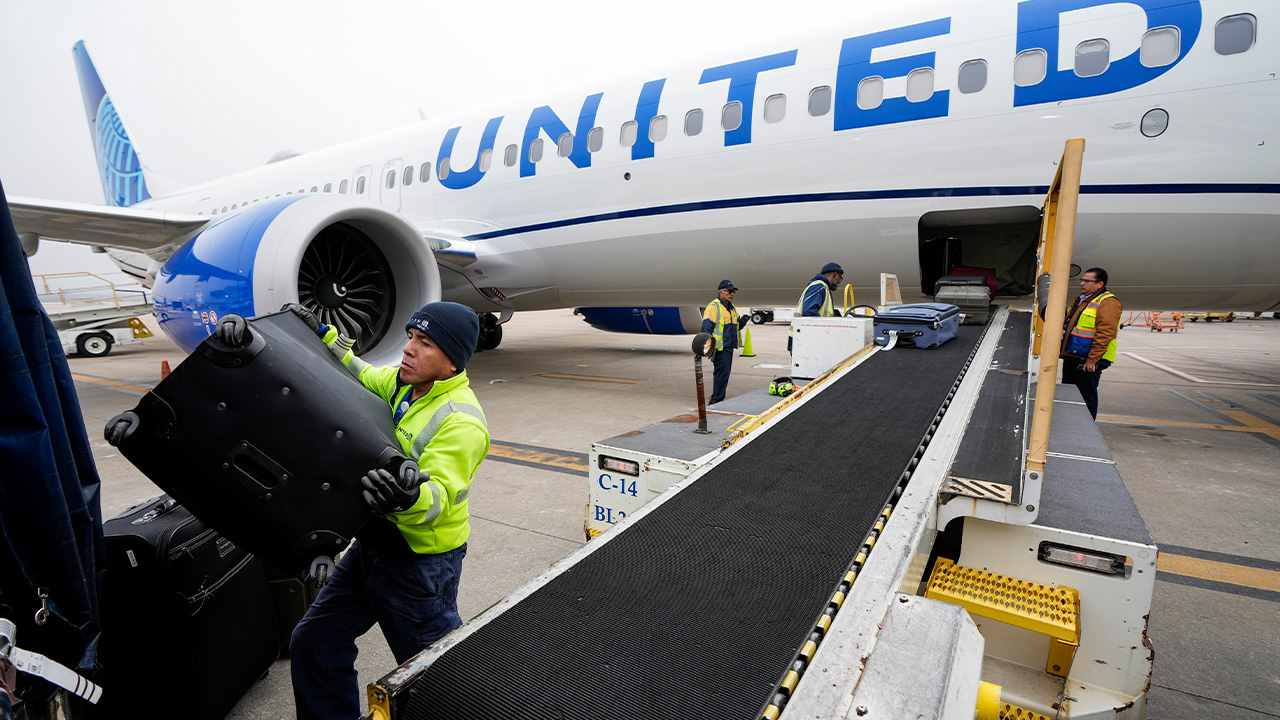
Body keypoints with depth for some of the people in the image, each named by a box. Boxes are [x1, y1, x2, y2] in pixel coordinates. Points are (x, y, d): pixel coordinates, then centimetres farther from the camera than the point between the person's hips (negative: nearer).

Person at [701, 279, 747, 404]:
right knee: (722, 373, -11)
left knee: (724, 373, 12)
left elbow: (734, 326, 25)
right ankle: (716, 401, -4)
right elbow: (707, 327, -16)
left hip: (729, 347, 9)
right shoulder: (713, 306, -9)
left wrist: (741, 323, 2)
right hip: (719, 347, -9)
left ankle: (716, 400, 21)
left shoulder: (731, 308, 20)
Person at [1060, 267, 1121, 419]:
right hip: (1071, 357, 9)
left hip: (1088, 362, -9)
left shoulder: (1108, 303, -11)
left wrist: (1092, 360, -25)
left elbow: (1105, 334, -20)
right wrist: (1062, 350, 21)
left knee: (1087, 397, 0)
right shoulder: (1081, 300, 18)